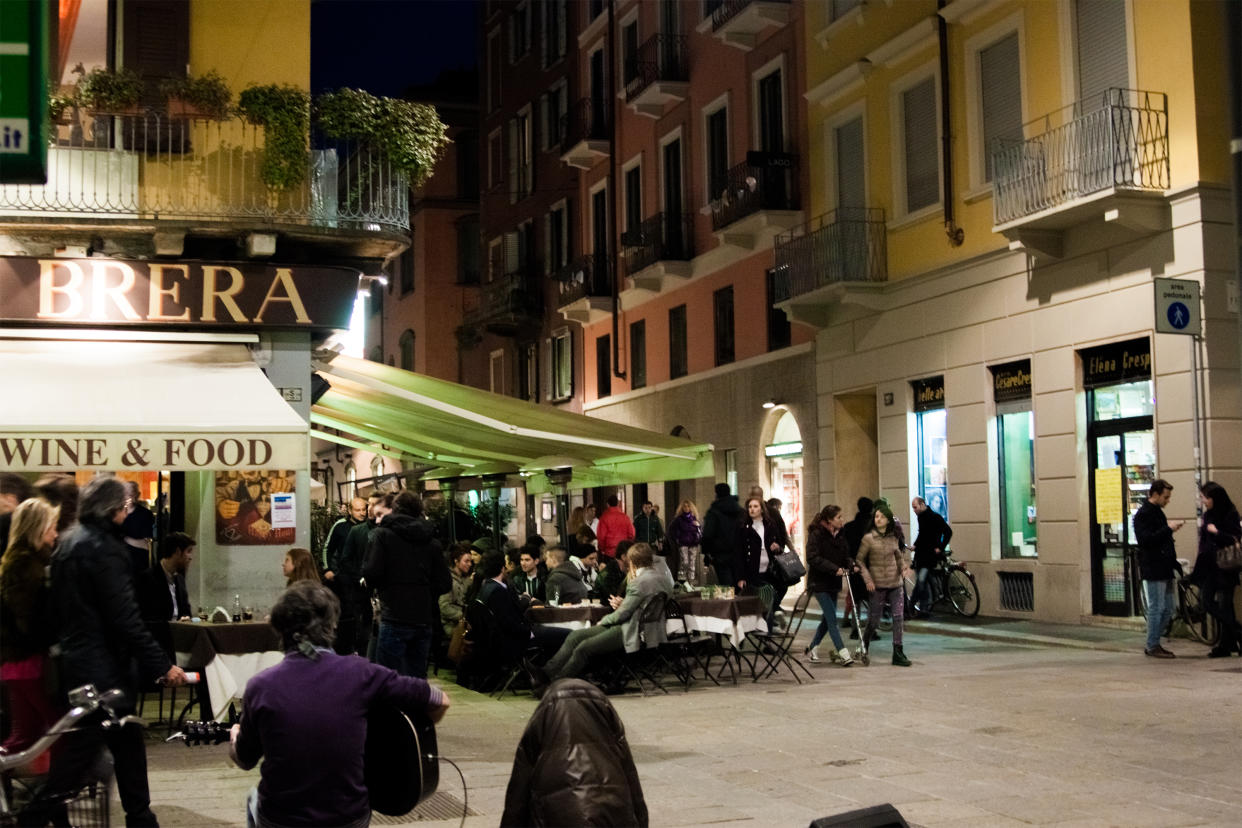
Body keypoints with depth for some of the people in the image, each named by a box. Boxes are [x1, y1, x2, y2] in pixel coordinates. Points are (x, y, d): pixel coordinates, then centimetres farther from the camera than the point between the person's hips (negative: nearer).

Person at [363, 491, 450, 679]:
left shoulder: (384, 534, -3)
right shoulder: (432, 541, 9)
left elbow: (371, 573, -12)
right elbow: (445, 584, 5)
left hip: (395, 619, -5)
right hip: (423, 619, 5)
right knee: (417, 676, 14)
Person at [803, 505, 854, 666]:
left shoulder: (840, 534, 7)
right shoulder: (817, 534, -14)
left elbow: (844, 555, 14)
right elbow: (812, 558, -21)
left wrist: (850, 564, -8)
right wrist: (835, 569, -26)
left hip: (833, 583, 8)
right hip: (819, 582, -8)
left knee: (827, 618, 12)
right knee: (831, 618, -11)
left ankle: (812, 648, 27)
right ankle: (843, 653, -12)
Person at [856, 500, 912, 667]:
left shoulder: (894, 537, 6)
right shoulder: (868, 538, -6)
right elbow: (860, 560, -3)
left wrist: (904, 565, -2)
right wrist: (867, 579, -13)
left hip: (895, 584, 3)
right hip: (878, 584, -3)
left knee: (898, 617, -4)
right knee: (874, 619, 3)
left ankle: (898, 653, 1)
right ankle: (864, 648, 26)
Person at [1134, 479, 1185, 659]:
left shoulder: (1157, 512, 18)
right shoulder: (1143, 514, -11)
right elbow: (1145, 539, -22)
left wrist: (1171, 528, 9)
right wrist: (1168, 528, -21)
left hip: (1164, 569, 9)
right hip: (1153, 570, -9)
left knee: (1167, 610, 11)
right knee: (1157, 608, -4)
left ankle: (1153, 644, 19)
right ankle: (1153, 646, 4)